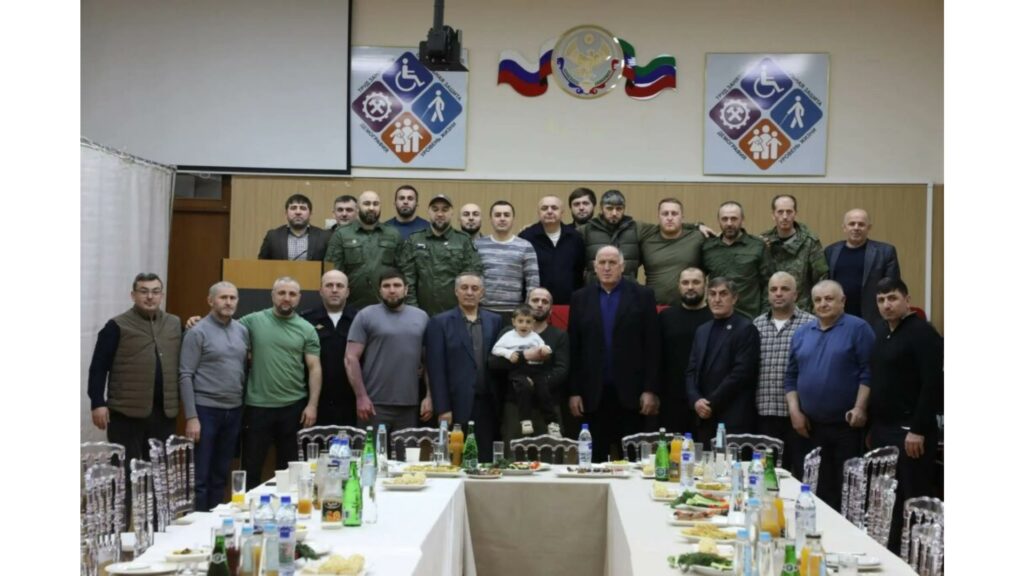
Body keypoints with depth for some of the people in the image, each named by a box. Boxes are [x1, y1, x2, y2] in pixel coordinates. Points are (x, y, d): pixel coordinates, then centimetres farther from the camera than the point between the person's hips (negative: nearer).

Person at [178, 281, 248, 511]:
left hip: (234, 411, 5)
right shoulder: (198, 332, -7)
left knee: (221, 474, 13)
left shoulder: (242, 331, 8)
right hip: (206, 410, -5)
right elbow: (185, 377, -9)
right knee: (199, 477, -1)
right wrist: (191, 417, -14)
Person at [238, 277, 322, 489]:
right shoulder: (253, 321, 1)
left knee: (288, 469, 13)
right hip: (257, 406, -1)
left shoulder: (306, 329, 3)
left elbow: (314, 368, 1)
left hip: (294, 407, 1)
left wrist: (312, 404, -6)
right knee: (251, 468, 6)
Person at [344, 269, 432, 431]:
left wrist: (429, 397, 4)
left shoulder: (421, 317, 11)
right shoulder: (366, 316, 0)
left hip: (410, 405, 3)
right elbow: (351, 358, -4)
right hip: (375, 404, -3)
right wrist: (361, 397, -11)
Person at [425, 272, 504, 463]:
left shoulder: (494, 321, 11)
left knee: (487, 460, 4)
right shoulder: (440, 322, 2)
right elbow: (436, 369, -3)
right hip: (457, 405, -3)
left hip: (488, 404, 3)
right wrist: (442, 409, -9)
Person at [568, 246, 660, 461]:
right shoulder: (580, 298, 8)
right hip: (593, 394, 1)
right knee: (595, 459, 5)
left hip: (630, 393, -1)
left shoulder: (643, 295, 3)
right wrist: (574, 392, 1)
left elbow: (652, 346, 0)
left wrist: (651, 390, -6)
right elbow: (573, 348, 6)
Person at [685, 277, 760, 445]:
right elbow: (691, 370, 13)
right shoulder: (702, 330, 18)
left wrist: (712, 403, -12)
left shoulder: (746, 329, -4)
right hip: (704, 418, 6)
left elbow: (741, 372, -12)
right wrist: (696, 400, -5)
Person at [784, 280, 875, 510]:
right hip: (810, 427, 5)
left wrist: (860, 408, -17)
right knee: (818, 488, 11)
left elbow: (868, 372, -9)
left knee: (847, 489, -1)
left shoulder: (858, 328, -3)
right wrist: (794, 411, 4)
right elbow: (791, 376, 14)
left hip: (847, 425, -5)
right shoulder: (802, 333, 12)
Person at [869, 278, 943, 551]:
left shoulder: (922, 333, -11)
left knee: (913, 498, -2)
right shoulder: (880, 330, 13)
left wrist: (918, 430, -20)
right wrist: (873, 424, 14)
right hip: (882, 428, 7)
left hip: (910, 430, -7)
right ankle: (890, 551, 21)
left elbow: (932, 385, -17)